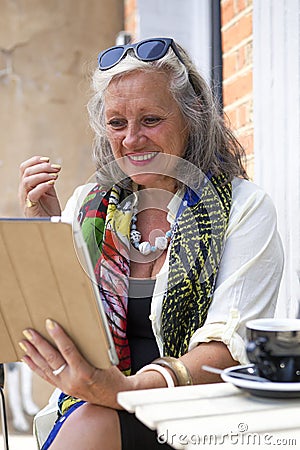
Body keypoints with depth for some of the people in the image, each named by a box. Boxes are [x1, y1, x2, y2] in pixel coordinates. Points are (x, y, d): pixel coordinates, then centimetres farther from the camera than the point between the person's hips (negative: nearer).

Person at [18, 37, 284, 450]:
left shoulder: (245, 207, -3)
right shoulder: (88, 206, 9)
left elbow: (231, 345, -14)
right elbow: (52, 326, 7)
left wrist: (129, 388, -31)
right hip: (93, 405, 4)